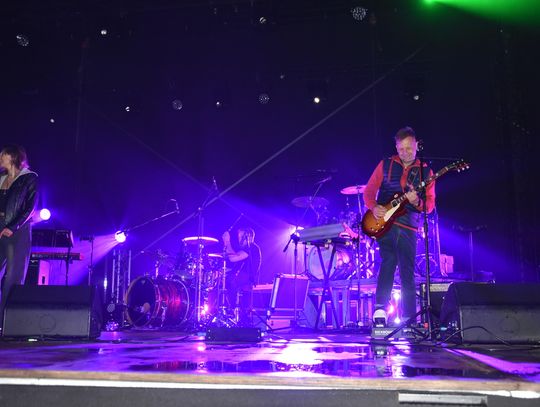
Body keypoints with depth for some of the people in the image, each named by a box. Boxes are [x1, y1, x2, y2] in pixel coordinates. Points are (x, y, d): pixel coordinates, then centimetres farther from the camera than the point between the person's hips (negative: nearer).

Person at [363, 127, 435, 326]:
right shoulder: (385, 165, 9)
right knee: (388, 261, -20)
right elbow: (369, 191, 9)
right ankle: (380, 308, -19)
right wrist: (374, 207, -10)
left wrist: (417, 202, -18)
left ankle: (408, 319, 11)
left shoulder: (425, 172, 11)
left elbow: (430, 204, 4)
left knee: (408, 273, 3)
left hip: (408, 228, 2)